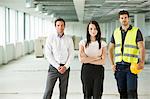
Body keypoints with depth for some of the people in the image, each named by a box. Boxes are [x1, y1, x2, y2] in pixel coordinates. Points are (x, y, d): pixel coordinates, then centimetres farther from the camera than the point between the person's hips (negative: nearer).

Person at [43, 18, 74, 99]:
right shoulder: (50, 38, -2)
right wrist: (57, 66, -12)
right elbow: (48, 54, -6)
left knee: (63, 92, 9)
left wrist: (65, 67, -10)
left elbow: (71, 54, 4)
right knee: (48, 91, -5)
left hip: (65, 68, 2)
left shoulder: (69, 39, 4)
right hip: (53, 67, -2)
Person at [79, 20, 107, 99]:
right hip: (86, 70, 0)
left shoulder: (102, 44, 4)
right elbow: (81, 59, -7)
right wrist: (96, 58, -7)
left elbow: (103, 61, -4)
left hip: (98, 70, 0)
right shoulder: (83, 43, 4)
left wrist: (88, 60, -8)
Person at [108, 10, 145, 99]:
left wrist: (142, 62, -23)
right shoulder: (116, 32, 12)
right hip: (119, 66, 4)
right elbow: (110, 49, 18)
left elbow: (142, 47, -8)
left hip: (132, 66, -4)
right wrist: (112, 64, 8)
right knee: (122, 91, 8)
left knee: (131, 91, -9)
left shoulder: (136, 31, 0)